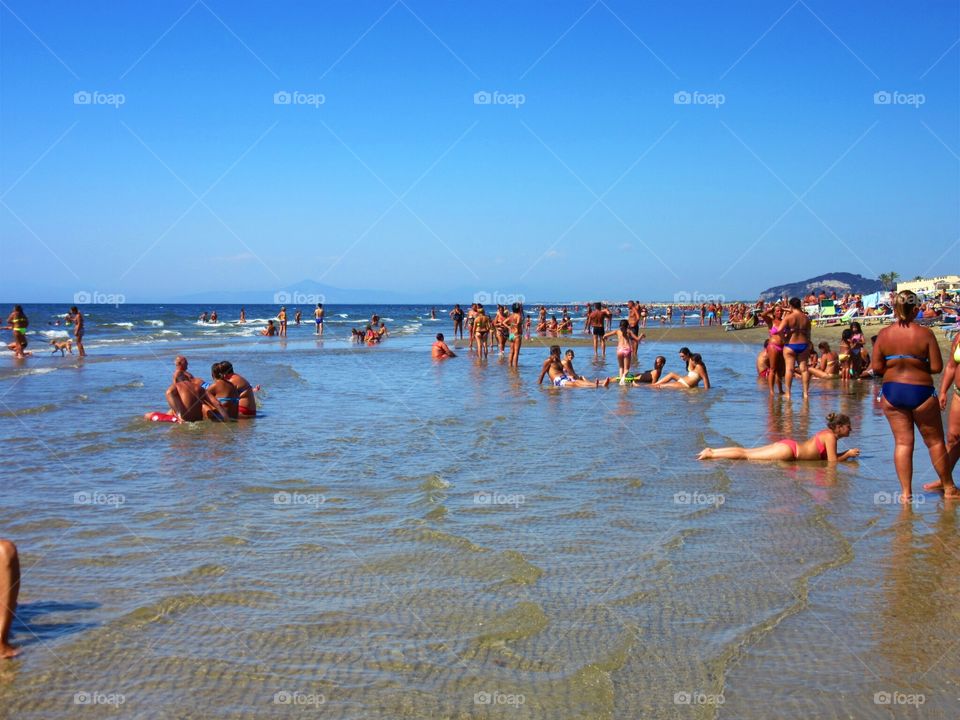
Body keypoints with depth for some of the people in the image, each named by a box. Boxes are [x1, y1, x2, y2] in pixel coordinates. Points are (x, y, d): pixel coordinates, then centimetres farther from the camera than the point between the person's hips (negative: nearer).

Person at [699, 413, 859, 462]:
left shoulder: (828, 433, 14)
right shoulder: (831, 436, -13)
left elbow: (825, 455, 23)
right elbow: (833, 461, -16)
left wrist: (846, 453, 18)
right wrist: (848, 455, -3)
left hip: (787, 445, 8)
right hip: (788, 451, -8)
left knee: (746, 452, 8)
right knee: (746, 455, -8)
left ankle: (712, 451, 8)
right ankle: (711, 454, -9)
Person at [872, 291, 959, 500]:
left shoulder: (884, 334, -4)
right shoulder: (925, 333, -11)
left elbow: (876, 367, -3)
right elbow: (936, 367, -10)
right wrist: (920, 366, 9)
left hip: (891, 392, 2)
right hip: (921, 391, -2)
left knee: (902, 442, 7)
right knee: (935, 441, 12)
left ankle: (906, 491, 5)